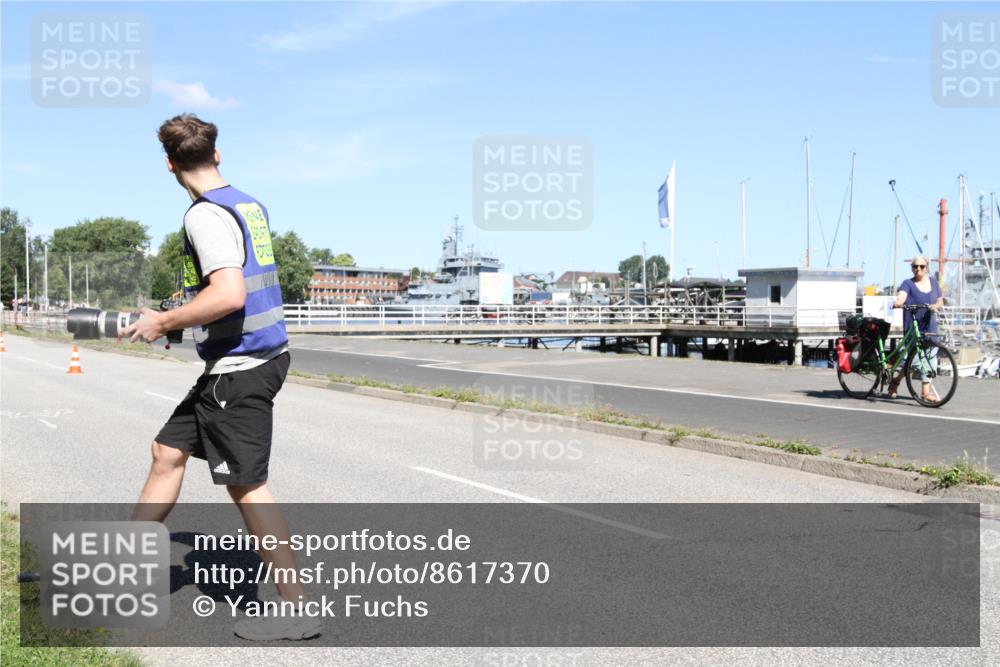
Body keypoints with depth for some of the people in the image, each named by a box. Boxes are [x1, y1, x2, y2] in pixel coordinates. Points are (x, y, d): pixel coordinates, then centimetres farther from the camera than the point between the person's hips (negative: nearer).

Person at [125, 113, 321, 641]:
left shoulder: (205, 215, -16)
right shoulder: (251, 205, 10)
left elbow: (229, 295, -28)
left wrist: (164, 322, -15)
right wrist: (176, 315, 28)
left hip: (238, 366, -10)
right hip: (261, 355, 10)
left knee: (246, 486, -3)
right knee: (168, 450, 17)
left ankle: (296, 609, 4)